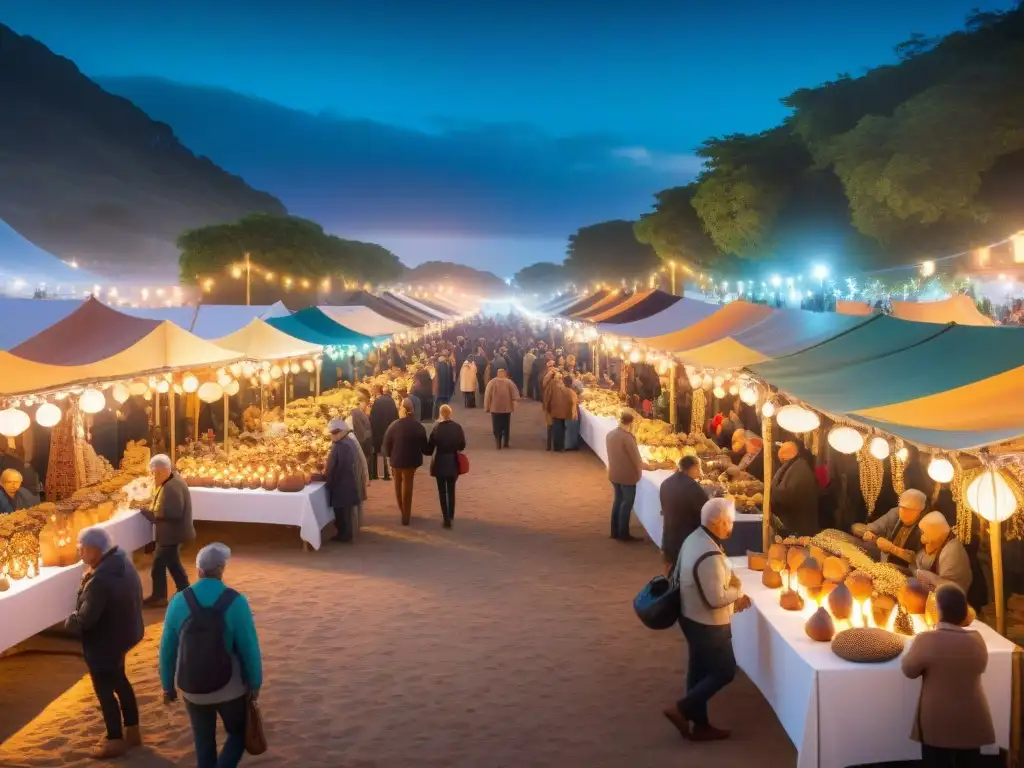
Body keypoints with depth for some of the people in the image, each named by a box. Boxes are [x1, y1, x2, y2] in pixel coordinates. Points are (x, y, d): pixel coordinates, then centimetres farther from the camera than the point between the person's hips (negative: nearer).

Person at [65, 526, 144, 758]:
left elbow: (84, 619, -29)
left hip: (103, 642, -9)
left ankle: (116, 741, 24)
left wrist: (69, 622, -8)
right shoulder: (122, 561, -6)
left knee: (105, 690, 9)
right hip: (123, 633, 9)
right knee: (119, 682, 25)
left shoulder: (100, 581, -35)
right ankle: (132, 732, 38)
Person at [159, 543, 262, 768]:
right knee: (239, 734, 18)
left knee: (204, 741, 19)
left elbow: (167, 648, -2)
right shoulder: (236, 602, -15)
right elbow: (249, 648, -13)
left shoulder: (179, 601, -7)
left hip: (192, 688, 3)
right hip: (230, 687, -2)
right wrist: (255, 683, -1)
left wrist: (168, 684, 10)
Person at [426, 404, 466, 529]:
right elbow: (462, 446, 2)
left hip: (440, 462, -3)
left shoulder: (436, 428, -13)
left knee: (442, 491, 5)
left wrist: (429, 452, 12)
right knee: (451, 489, 19)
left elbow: (430, 447, -10)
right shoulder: (458, 427, -6)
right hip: (453, 462, 3)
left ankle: (446, 518, 0)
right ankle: (451, 515, 29)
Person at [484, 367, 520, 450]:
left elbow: (487, 396, -4)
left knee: (497, 427, 6)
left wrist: (487, 407, 4)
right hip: (507, 408, 1)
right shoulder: (509, 382, -3)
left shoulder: (492, 382, -4)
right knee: (506, 426, 14)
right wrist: (513, 406, 5)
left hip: (495, 408, -1)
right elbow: (515, 396, -5)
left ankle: (498, 444, 1)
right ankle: (505, 443, 19)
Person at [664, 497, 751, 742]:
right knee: (725, 671, 8)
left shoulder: (695, 538, 0)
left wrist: (733, 597, 7)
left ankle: (700, 724, 29)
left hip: (693, 617, 9)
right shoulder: (710, 556, -31)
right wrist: (738, 590, -10)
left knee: (700, 671, 18)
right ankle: (681, 710, 8)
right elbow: (716, 598, -28)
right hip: (708, 624, -9)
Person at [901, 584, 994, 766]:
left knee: (938, 763, 12)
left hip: (937, 721, -3)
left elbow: (909, 670, -6)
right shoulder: (977, 639, -10)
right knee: (968, 762, 19)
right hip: (972, 720, 3)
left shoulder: (927, 640, -22)